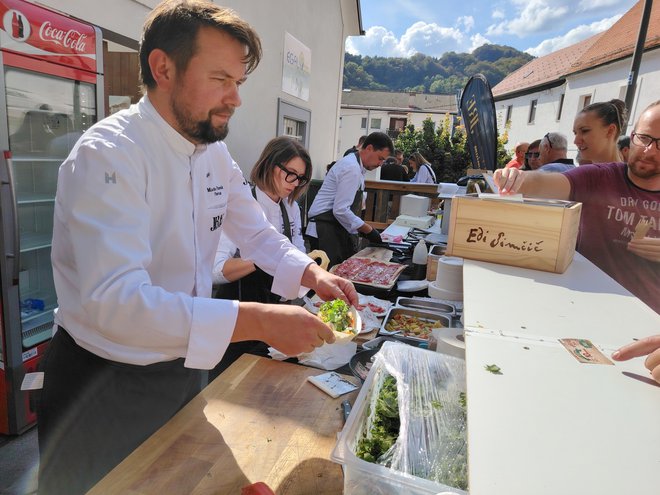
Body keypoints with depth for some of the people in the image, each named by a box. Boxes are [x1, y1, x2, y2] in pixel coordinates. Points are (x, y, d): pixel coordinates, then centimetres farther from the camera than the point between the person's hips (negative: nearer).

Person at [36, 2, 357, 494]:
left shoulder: (215, 153, -1)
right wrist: (259, 321, -39)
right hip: (104, 384, -6)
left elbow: (258, 232, 7)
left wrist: (311, 274, -11)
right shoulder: (107, 154, -25)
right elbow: (114, 301, -35)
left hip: (184, 366, 7)